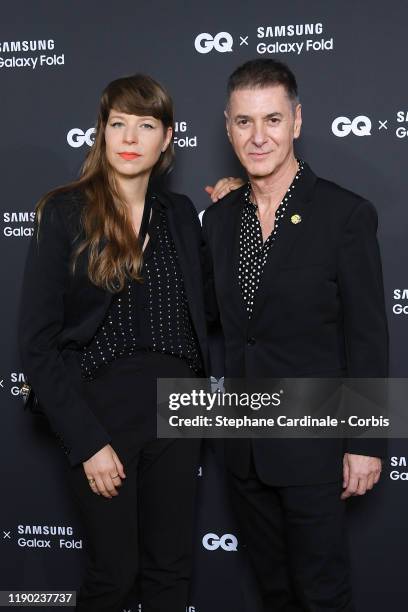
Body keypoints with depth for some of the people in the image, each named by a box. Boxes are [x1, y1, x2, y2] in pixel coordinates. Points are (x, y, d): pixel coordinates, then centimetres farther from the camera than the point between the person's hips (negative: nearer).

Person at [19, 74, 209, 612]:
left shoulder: (180, 213, 5)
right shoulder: (65, 213, -8)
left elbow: (198, 309, 9)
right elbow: (38, 344, -9)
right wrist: (86, 441, -13)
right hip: (101, 411, -3)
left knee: (171, 569, 14)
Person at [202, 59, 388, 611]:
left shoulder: (347, 214, -13)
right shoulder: (221, 215, 4)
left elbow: (367, 338, -12)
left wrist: (366, 444, -12)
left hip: (312, 444, -5)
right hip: (244, 443, 5)